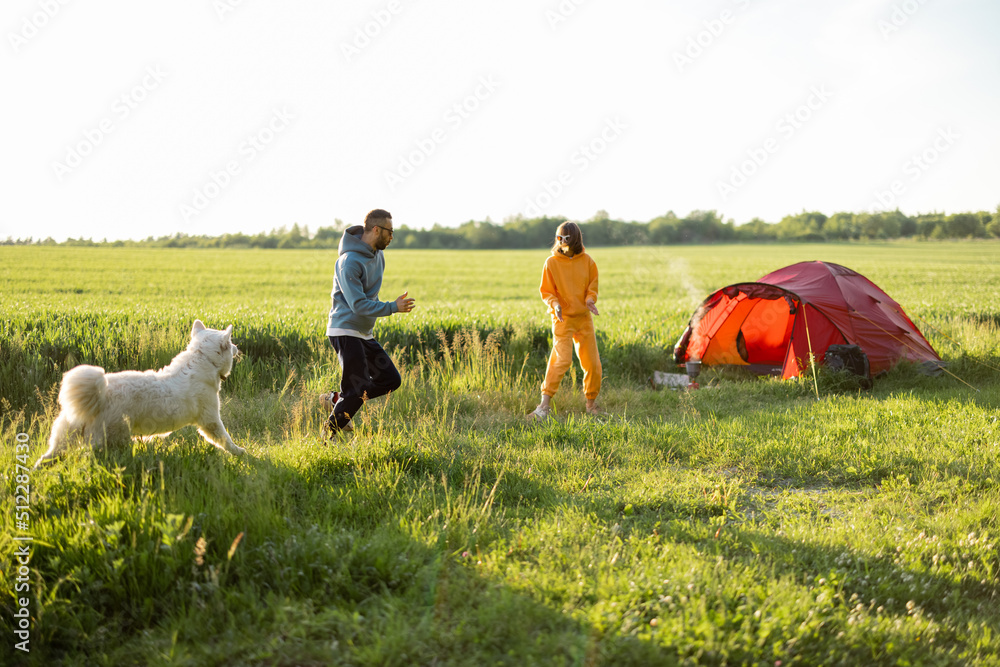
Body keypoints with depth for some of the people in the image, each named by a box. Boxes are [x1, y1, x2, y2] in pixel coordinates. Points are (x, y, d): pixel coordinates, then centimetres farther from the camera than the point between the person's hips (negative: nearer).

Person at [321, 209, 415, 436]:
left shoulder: (378, 255, 9)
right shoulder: (350, 262, -20)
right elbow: (358, 305, -25)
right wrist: (392, 308, -28)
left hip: (365, 333, 9)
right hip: (345, 331, -9)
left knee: (391, 379, 8)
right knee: (358, 390, -11)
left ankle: (336, 400, 16)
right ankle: (327, 439, 3)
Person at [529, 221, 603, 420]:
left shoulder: (587, 261, 3)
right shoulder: (551, 262, -4)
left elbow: (592, 286, 10)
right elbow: (546, 291, 0)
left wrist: (590, 299, -10)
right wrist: (554, 303, -20)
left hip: (584, 317, 4)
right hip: (563, 318, -3)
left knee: (592, 362, 5)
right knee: (562, 360, -17)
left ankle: (591, 403, 22)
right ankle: (545, 405, -12)